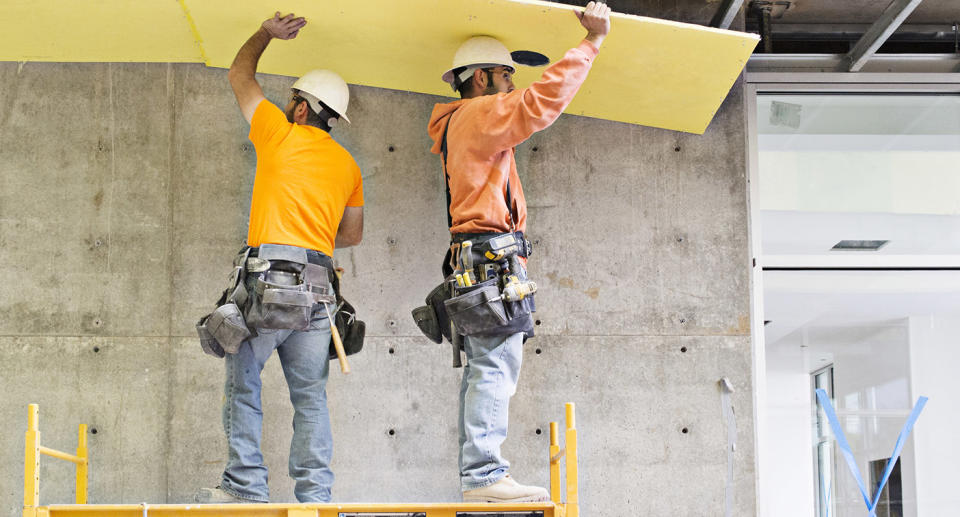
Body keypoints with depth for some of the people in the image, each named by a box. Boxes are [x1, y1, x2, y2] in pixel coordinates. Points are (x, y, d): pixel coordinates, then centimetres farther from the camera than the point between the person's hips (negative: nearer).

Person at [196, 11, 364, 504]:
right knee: (311, 394, 6)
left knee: (242, 382, 3)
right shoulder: (347, 165, 17)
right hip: (319, 286, 5)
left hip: (268, 277, -5)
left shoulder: (281, 134, 4)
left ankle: (246, 483, -1)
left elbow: (239, 75, 18)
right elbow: (353, 233, 24)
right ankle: (315, 492, 2)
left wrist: (266, 33, 31)